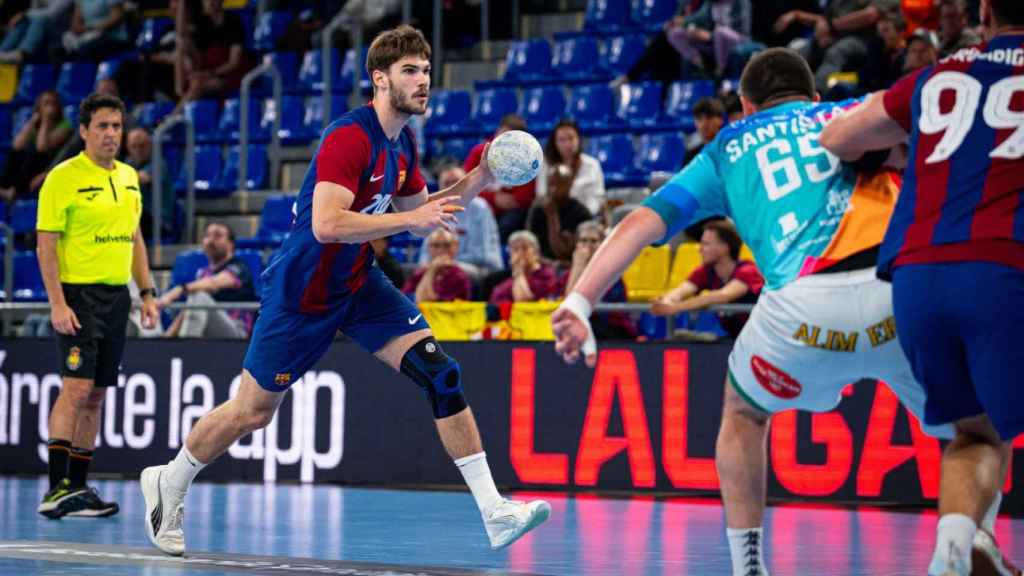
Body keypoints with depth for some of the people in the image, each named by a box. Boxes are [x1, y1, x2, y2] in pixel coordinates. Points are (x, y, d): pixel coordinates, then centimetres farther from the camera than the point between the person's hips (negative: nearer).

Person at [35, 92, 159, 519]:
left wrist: (147, 294, 15)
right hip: (79, 295, -7)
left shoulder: (129, 177, 14)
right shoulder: (63, 178, -8)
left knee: (95, 396, 7)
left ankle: (77, 489, 12)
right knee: (76, 388, -15)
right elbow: (46, 246, -10)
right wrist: (57, 304, -18)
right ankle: (56, 489, -16)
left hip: (116, 297, 7)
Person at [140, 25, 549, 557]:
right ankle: (168, 483, 32)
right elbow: (326, 224, -34)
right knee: (252, 412, 5)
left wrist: (476, 180, 0)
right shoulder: (348, 137, -24)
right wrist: (410, 219, -33)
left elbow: (422, 215, 15)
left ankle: (494, 512, -11)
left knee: (440, 374, -10)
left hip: (359, 284, 7)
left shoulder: (402, 142, 3)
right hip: (301, 291, -7)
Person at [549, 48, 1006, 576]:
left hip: (805, 303, 0)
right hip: (904, 284, 0)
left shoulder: (727, 148, 29)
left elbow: (642, 223, 19)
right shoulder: (850, 114, 29)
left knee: (743, 416, 31)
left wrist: (580, 303, 13)